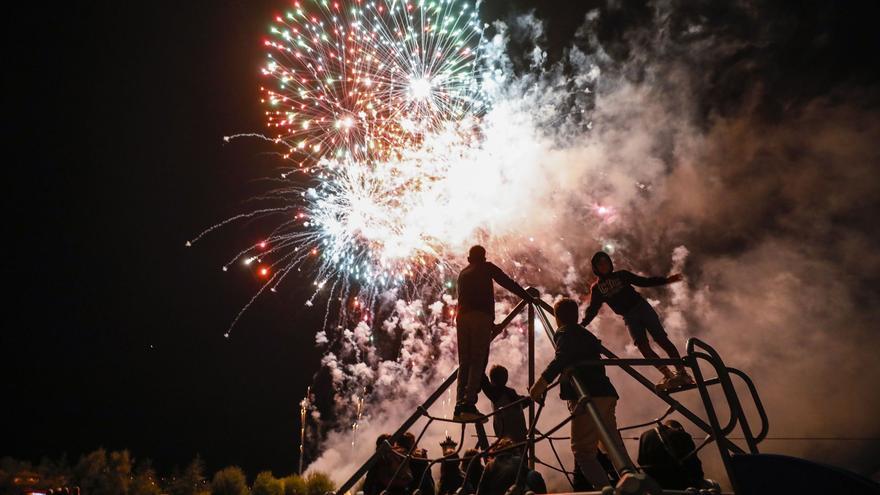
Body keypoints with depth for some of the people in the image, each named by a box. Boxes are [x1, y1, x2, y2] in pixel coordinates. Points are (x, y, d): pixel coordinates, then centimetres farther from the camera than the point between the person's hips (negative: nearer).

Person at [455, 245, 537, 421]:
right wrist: (528, 296, 22)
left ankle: (460, 406, 1)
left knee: (464, 362, 6)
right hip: (481, 317, -5)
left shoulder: (462, 274, 27)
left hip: (462, 317, 5)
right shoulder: (486, 268, 13)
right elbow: (508, 283, 9)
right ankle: (469, 404, -17)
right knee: (478, 360, -7)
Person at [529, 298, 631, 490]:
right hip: (606, 394, 9)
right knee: (615, 449, 13)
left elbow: (561, 359, -19)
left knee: (582, 450, -6)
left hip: (589, 397, -8)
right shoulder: (587, 335, 25)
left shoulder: (564, 332, 0)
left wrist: (542, 381, -30)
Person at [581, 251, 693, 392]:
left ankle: (682, 372, -13)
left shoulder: (621, 275, 11)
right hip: (629, 318, 0)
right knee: (642, 346, -19)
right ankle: (669, 375, -21)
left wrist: (666, 280, 2)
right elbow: (592, 310, 8)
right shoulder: (596, 288, 9)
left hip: (642, 308, 0)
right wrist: (581, 325, -6)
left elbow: (644, 281, 13)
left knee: (662, 339, -12)